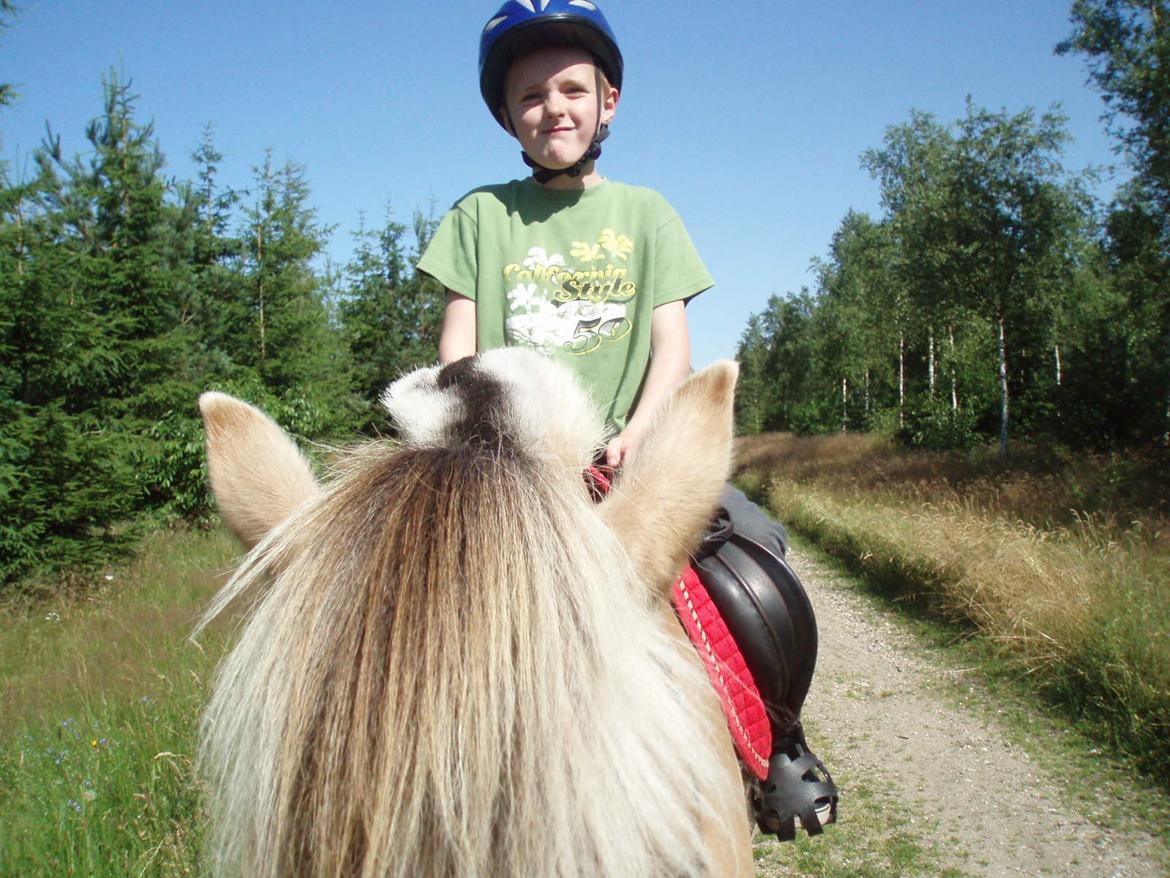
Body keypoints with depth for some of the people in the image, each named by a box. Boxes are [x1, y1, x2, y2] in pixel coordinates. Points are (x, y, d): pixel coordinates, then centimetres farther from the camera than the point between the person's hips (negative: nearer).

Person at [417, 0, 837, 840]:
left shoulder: (644, 213, 12)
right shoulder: (480, 216, 10)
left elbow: (672, 346, 3)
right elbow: (458, 352, 5)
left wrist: (634, 434, -16)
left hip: (626, 457, 0)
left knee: (769, 588, -17)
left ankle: (779, 742, 10)